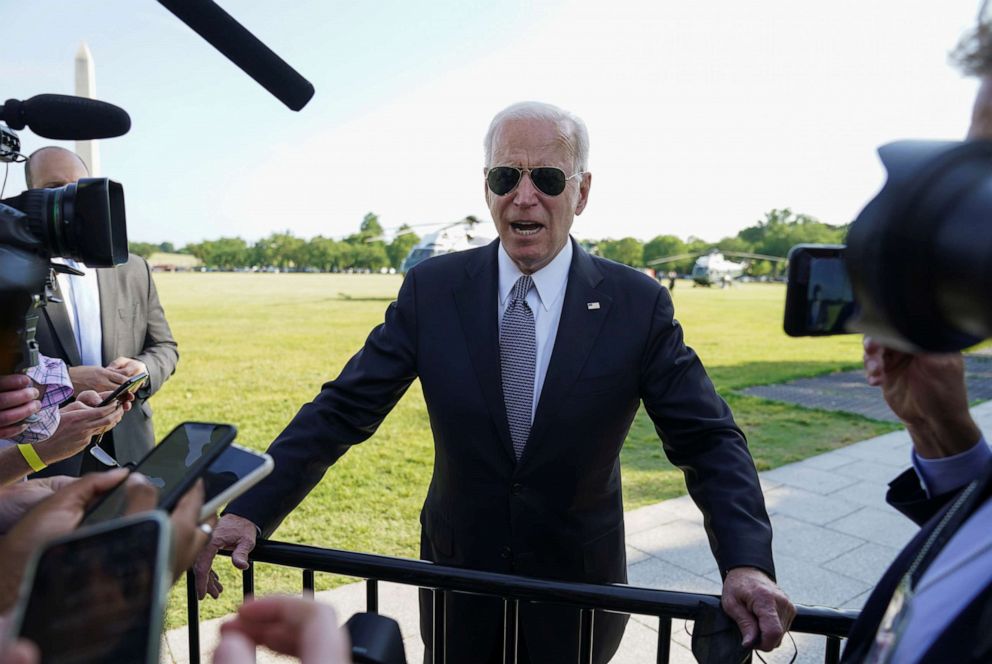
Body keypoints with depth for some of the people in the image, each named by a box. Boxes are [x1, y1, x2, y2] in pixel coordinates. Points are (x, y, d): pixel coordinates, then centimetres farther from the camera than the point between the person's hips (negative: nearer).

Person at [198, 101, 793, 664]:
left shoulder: (638, 304, -13)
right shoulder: (432, 289, -10)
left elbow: (709, 441, -10)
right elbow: (343, 408, -10)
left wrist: (746, 563, -25)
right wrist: (251, 510, -19)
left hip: (578, 589, 0)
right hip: (457, 575, 1)